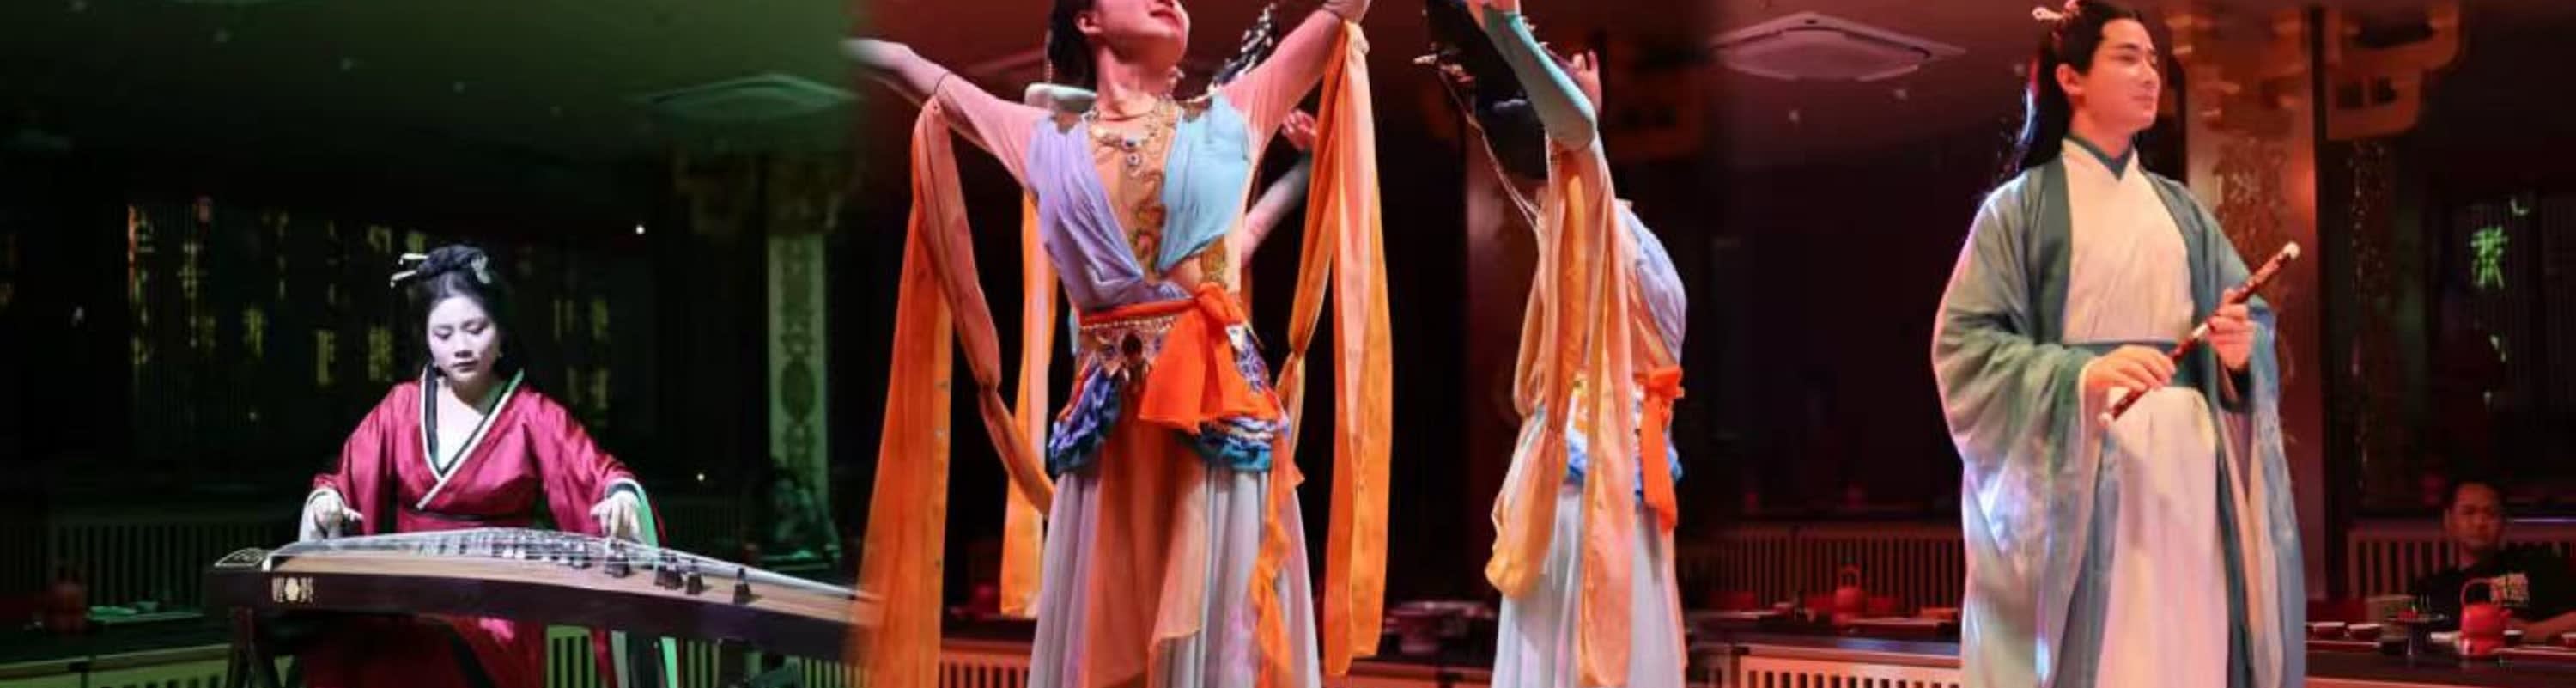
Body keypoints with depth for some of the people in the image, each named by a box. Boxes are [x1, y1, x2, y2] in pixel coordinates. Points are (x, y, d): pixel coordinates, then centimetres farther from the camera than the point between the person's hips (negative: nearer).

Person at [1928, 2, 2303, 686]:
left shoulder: (2182, 210, 16)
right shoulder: (2022, 206, 1)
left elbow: (2252, 316, 15)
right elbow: (1964, 346, -7)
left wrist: (2240, 350, -9)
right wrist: (2083, 375, -21)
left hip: (2185, 463, 5)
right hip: (2076, 469, -5)